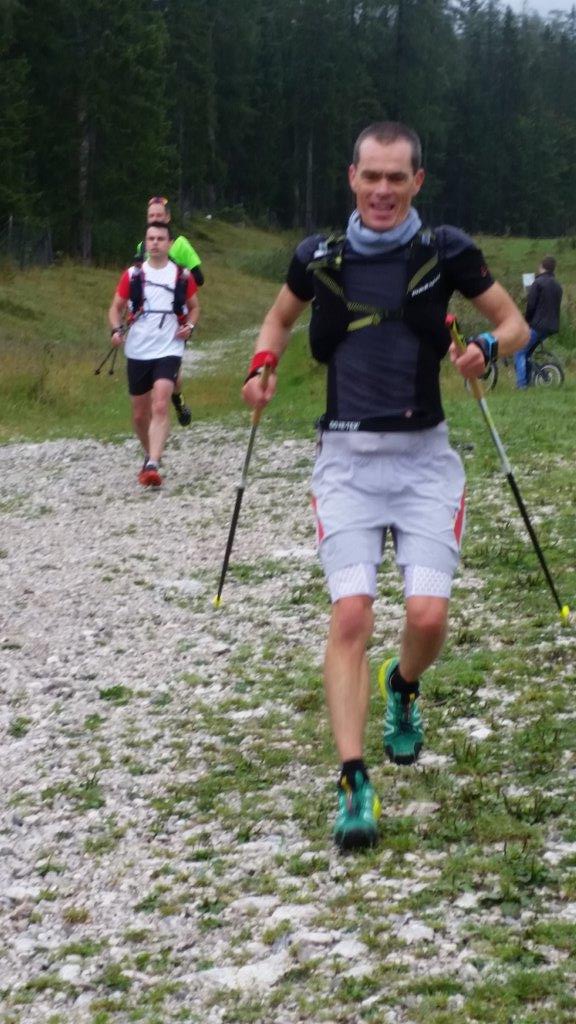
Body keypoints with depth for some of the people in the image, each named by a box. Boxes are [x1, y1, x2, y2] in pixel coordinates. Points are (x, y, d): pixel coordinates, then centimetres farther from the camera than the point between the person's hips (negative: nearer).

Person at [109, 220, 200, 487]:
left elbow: (194, 307, 16)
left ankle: (153, 466, -27)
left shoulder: (183, 276, 3)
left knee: (160, 407, -21)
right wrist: (116, 329, -9)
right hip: (137, 352, 3)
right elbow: (116, 307, 10)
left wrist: (189, 326, -4)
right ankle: (150, 455, 36)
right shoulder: (132, 275, 4)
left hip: (168, 350, -2)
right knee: (140, 414, 11)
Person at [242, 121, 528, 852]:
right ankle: (353, 785, -11)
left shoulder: (445, 251, -2)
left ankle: (403, 687, 29)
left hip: (423, 455, 0)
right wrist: (263, 366, 2)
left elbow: (514, 323, 8)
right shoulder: (319, 257, 3)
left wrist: (487, 347, -14)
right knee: (350, 615, -13)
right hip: (347, 456, 0)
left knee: (428, 616, -9)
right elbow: (279, 318, 22)